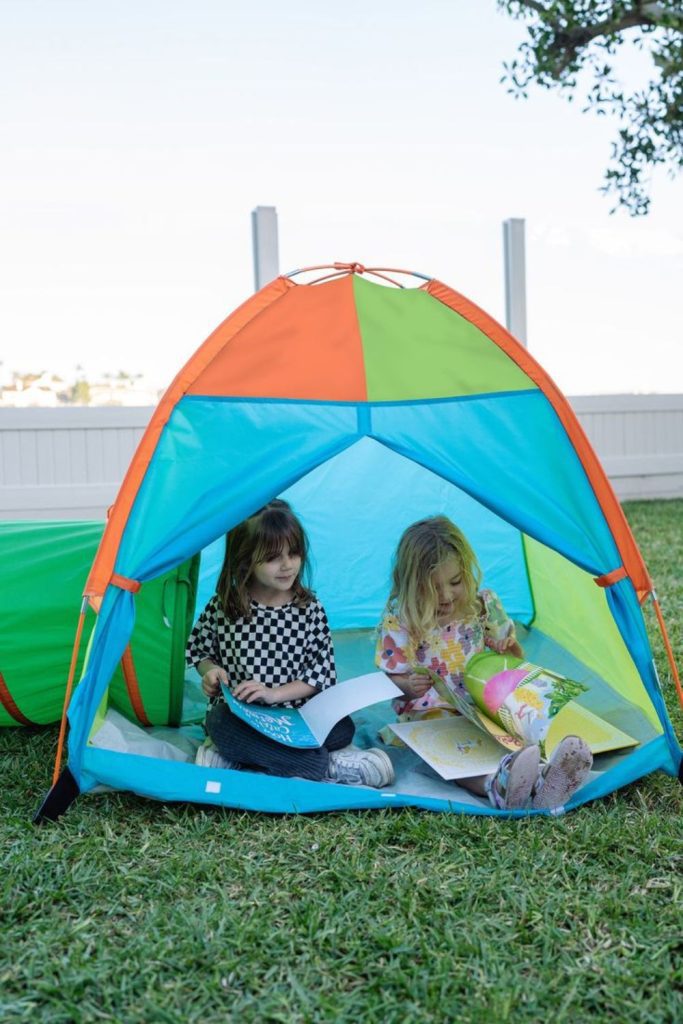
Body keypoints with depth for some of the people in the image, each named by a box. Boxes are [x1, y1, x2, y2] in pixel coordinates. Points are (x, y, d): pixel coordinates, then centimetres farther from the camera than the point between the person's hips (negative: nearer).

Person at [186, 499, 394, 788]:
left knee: (342, 727, -26)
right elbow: (199, 651, 12)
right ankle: (330, 766, -30)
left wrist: (275, 693, -15)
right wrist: (210, 671, -11)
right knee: (219, 723, -36)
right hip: (237, 717, 0)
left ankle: (232, 756, -25)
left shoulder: (309, 608, -3)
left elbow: (322, 670, -3)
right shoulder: (221, 606, -3)